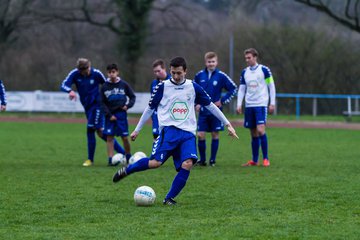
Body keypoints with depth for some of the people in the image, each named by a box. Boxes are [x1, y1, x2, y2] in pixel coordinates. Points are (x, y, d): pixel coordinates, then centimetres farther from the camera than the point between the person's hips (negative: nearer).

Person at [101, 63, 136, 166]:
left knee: (124, 137, 1)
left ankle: (128, 157, 17)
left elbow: (132, 96, 11)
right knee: (109, 137, -3)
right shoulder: (105, 87, 1)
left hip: (121, 113, -1)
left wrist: (128, 105, -7)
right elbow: (103, 103, 2)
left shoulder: (123, 84, 0)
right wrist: (109, 115, -7)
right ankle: (111, 159, -1)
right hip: (110, 115, 1)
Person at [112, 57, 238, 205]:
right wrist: (137, 130, 16)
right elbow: (150, 109, 13)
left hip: (188, 133, 2)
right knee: (155, 162, -20)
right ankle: (126, 170, 6)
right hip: (169, 130, -2)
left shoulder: (193, 87, 8)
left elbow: (210, 106, 16)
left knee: (188, 163, -21)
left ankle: (169, 198, -11)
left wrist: (227, 124, 15)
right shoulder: (162, 87, 4)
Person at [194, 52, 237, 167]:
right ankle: (202, 159, 8)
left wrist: (223, 101, -6)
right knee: (200, 135, -4)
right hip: (203, 111, 2)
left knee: (215, 134, 3)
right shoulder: (199, 75, 1)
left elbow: (234, 88, -1)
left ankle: (213, 160, 12)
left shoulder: (221, 76, -6)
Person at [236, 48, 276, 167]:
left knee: (260, 130, -18)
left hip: (261, 105, -5)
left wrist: (272, 103, -3)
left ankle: (266, 158, -8)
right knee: (253, 134, 7)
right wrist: (239, 104, 3)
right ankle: (254, 160, 13)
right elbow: (241, 89, 14)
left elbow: (271, 86, 0)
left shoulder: (264, 70, -3)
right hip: (249, 106, 5)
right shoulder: (244, 72, 11)